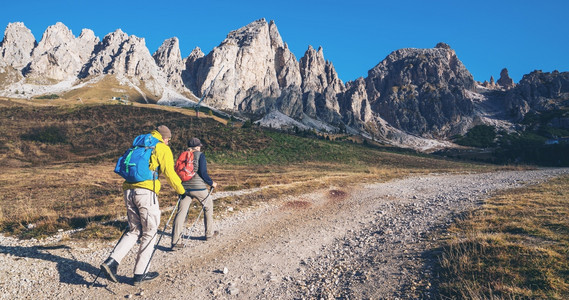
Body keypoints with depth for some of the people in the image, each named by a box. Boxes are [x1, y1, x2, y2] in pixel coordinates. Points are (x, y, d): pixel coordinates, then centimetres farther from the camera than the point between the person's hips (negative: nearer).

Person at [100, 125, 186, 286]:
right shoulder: (162, 148, 2)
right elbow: (169, 173, -5)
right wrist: (181, 190, 6)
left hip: (129, 191, 7)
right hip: (146, 192, -7)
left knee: (134, 231, 16)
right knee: (149, 233, 5)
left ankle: (111, 262, 1)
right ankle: (139, 274, 11)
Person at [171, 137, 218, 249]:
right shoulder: (200, 155, -5)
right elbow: (203, 173, -12)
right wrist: (212, 183, 2)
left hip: (185, 188, 4)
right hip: (198, 187, -4)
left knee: (181, 213, 1)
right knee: (208, 207, 19)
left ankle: (175, 242, -4)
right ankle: (209, 234, 29)